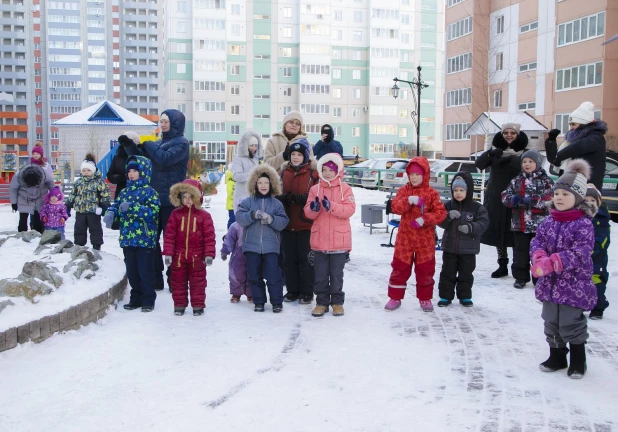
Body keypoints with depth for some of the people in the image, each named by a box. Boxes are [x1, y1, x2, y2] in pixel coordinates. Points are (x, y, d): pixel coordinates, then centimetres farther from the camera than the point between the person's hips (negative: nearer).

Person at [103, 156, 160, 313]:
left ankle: (148, 300, 12)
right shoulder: (124, 192, 14)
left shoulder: (149, 191, -7)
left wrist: (131, 207, -25)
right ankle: (136, 299, 25)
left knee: (145, 272, 1)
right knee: (132, 272, 13)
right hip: (127, 239, 6)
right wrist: (111, 213, -13)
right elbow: (115, 205, 10)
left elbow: (153, 211, -19)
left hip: (145, 239, -6)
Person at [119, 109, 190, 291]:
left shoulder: (181, 143, -5)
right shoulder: (159, 142, 17)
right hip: (154, 197, 7)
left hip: (170, 199, -7)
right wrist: (129, 145, 3)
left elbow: (164, 159, -20)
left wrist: (148, 144, -7)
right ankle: (155, 278, 16)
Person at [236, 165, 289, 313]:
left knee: (273, 276, -2)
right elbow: (239, 217, -8)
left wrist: (271, 219, -21)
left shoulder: (276, 203, 5)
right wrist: (253, 215, -24)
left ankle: (277, 302, 12)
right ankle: (259, 302, 21)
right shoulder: (247, 202, 5)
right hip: (251, 245, 1)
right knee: (254, 276, 8)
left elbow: (283, 222, -3)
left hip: (270, 246, -1)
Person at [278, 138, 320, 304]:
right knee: (289, 258, 9)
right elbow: (277, 194, 12)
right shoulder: (284, 171, 9)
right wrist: (283, 198, -11)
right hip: (287, 222, 4)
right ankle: (292, 290, 20)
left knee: (306, 258, 1)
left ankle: (307, 292, 12)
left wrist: (302, 198, -23)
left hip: (306, 223, -4)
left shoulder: (313, 172, -4)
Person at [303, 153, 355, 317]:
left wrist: (331, 206, -25)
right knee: (320, 274, 8)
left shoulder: (345, 188, -1)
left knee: (336, 274, 7)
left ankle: (337, 302, 19)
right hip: (319, 240, 2)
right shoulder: (315, 189, 6)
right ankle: (322, 302, 18)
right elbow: (308, 213, 3)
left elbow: (350, 209, -12)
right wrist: (313, 208, -20)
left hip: (339, 240, -2)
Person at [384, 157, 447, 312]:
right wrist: (409, 201, -29)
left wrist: (424, 219, -23)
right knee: (400, 268, 7)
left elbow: (441, 212, -10)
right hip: (405, 238, 1)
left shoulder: (431, 193, -3)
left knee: (425, 270, 9)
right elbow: (395, 207, -13)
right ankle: (395, 297, 18)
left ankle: (425, 299, 23)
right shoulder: (404, 190, 1)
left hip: (425, 240, 0)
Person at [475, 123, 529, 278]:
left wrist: (511, 159, -33)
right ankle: (502, 265, 18)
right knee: (497, 230, 7)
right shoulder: (496, 149, 8)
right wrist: (490, 154, -23)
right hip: (496, 197, 3)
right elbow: (479, 164, -4)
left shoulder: (524, 151, 1)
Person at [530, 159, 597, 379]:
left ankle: (578, 361, 23)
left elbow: (579, 253, -23)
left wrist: (551, 263, -31)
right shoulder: (548, 222, 4)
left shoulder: (583, 224, -15)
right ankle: (556, 357, 32)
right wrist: (540, 258, -22)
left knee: (571, 324, 4)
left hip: (574, 285, -6)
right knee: (552, 323, 15)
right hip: (550, 284, 6)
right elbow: (537, 242, 1)